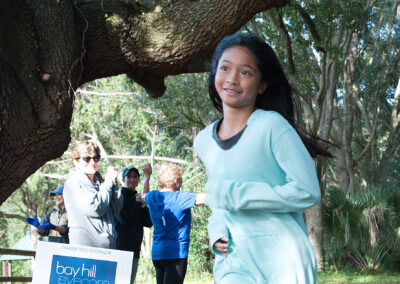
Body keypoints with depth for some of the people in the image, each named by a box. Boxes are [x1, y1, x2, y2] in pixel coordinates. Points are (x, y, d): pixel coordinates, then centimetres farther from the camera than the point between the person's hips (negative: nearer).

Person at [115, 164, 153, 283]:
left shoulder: (139, 198, 18)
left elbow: (149, 223, 8)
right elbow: (124, 220, -13)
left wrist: (143, 206, -5)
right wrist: (138, 204, -7)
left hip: (134, 249, 6)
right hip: (120, 247, -6)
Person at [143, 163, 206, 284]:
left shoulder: (153, 196, 8)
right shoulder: (179, 198, -13)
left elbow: (144, 196, 32)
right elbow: (202, 198, -20)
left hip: (156, 253, 8)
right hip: (176, 253, -8)